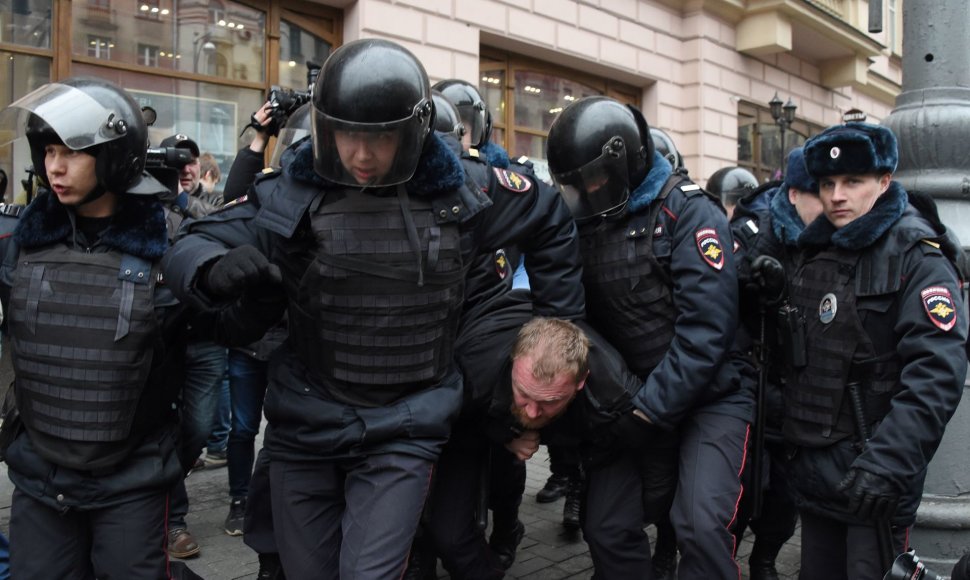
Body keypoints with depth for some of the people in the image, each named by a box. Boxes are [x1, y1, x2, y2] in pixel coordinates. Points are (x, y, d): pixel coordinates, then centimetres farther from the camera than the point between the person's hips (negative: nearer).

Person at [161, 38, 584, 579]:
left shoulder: (457, 194, -6)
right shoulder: (292, 193, -8)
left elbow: (552, 221, 9)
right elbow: (189, 247, -6)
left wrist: (559, 322, 10)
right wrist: (218, 270, -31)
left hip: (404, 433, -1)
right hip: (304, 429, 2)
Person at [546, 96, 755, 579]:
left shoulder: (688, 211, -12)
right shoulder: (586, 222, 5)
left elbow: (705, 327, -19)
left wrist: (652, 408, -21)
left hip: (712, 393, -5)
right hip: (635, 402, 5)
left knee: (701, 525, -21)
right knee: (606, 529, 2)